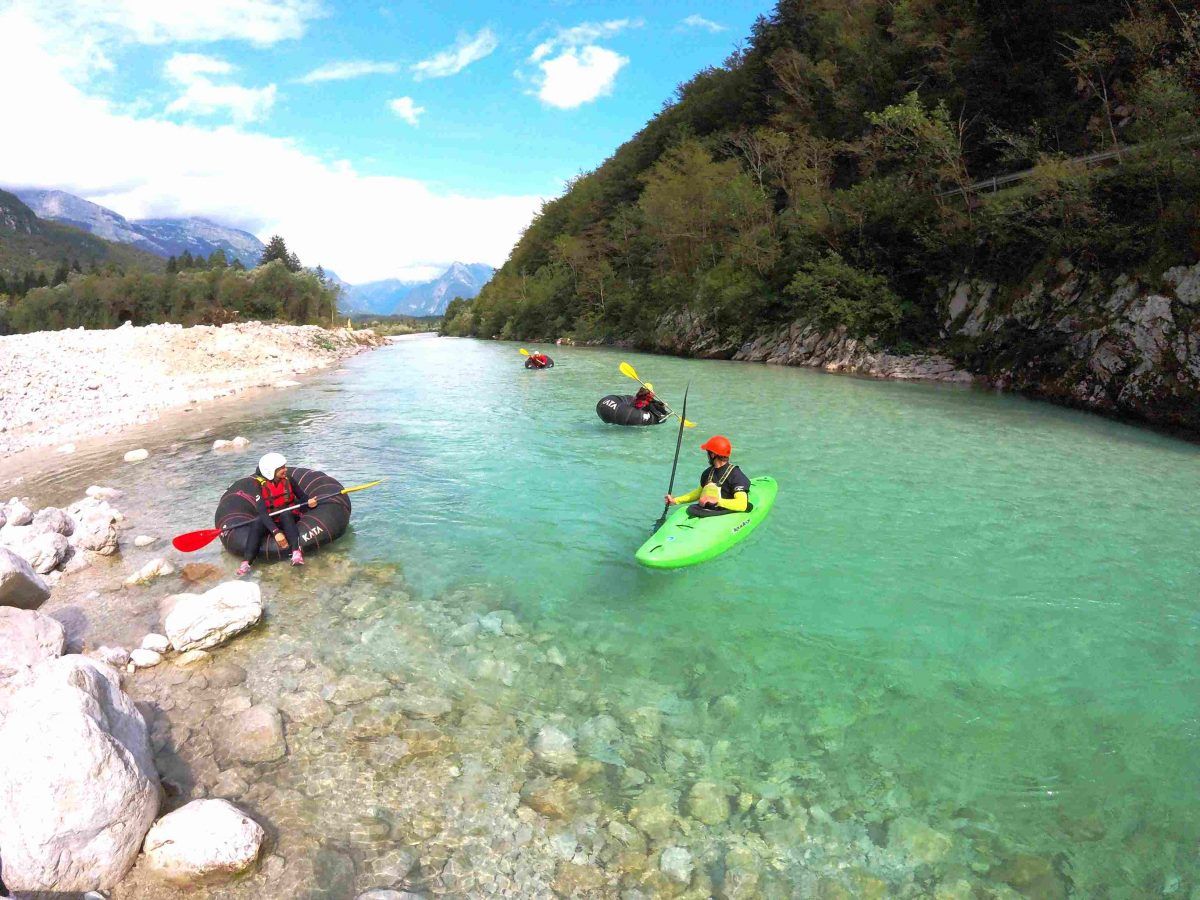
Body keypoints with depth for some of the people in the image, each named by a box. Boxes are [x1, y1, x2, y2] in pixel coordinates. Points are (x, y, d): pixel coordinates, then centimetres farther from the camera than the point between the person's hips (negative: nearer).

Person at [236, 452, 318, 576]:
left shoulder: (288, 480, -6)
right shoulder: (261, 487, -14)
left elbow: (302, 496, 3)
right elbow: (262, 512, -25)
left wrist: (309, 501, -24)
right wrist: (276, 532, -39)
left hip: (289, 518, 0)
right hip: (271, 521, 0)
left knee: (285, 514, -34)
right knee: (256, 524, -31)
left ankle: (296, 552, -52)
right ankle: (246, 563, -40)